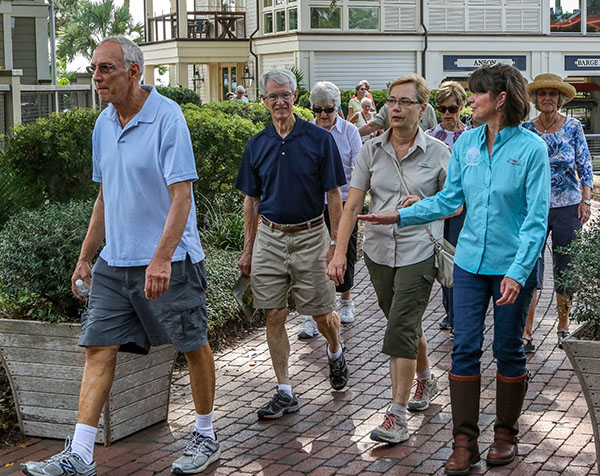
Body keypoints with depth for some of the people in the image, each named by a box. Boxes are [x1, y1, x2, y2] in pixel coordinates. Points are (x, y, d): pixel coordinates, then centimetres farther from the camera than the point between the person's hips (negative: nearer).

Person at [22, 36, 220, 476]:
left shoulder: (167, 117, -13)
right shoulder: (104, 124, 10)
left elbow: (181, 195, -19)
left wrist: (161, 258, -27)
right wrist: (86, 257, 18)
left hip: (169, 260, -7)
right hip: (114, 261, 7)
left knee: (193, 346, 7)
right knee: (98, 348, 0)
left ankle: (206, 436, 25)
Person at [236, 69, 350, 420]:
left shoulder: (320, 139, -5)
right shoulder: (257, 145, 5)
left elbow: (334, 195, -3)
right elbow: (251, 201, 11)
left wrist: (336, 242, -8)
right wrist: (248, 249, 9)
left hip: (310, 236, -3)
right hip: (269, 237, 3)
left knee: (323, 314, 4)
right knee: (274, 316, 2)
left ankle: (336, 352, 38)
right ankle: (285, 393, 11)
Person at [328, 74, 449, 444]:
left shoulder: (437, 152, -4)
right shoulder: (372, 150, 3)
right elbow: (352, 206, 1)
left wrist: (424, 205, -16)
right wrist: (340, 252, -8)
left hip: (419, 251, -4)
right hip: (379, 250, 4)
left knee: (401, 329, -11)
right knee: (406, 325, 18)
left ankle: (397, 417, -6)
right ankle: (426, 380, 44)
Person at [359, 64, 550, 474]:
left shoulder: (531, 148, -12)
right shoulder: (467, 143, 3)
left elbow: (537, 219, -14)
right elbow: (448, 199, 11)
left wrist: (517, 272, -22)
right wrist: (400, 216, 4)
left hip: (513, 266, -4)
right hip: (471, 261, 4)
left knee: (509, 350, 8)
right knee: (465, 348, 1)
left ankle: (506, 434, 25)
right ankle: (465, 441, 9)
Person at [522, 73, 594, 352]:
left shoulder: (573, 127, 2)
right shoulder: (526, 130, 3)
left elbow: (585, 166, 4)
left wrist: (586, 200, -3)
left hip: (568, 207, 0)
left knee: (565, 269, 6)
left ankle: (563, 328, 21)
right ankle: (526, 331, 2)